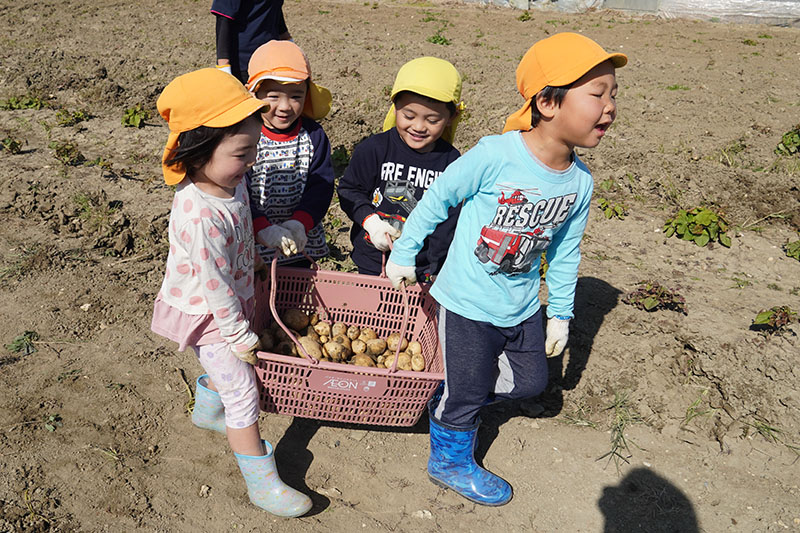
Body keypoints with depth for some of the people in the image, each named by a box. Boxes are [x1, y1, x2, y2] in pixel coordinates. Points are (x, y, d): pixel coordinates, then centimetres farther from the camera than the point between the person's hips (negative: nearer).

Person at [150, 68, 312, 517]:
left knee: (227, 368, 28)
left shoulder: (229, 180, -10)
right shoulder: (199, 216, -37)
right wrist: (241, 335, -18)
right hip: (207, 313, -8)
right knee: (242, 391, -1)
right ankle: (262, 483, 12)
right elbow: (214, 285, -29)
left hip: (233, 299, 8)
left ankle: (208, 410, 59)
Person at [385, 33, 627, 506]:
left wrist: (561, 313, 12)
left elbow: (565, 250, 6)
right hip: (468, 303, -6)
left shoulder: (580, 180, -8)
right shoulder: (494, 156, -26)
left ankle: (451, 401, 40)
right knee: (465, 394, 10)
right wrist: (404, 254, -3)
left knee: (531, 381, 19)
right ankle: (451, 459, 39)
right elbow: (437, 199, -12)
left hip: (522, 306, 6)